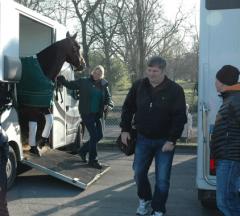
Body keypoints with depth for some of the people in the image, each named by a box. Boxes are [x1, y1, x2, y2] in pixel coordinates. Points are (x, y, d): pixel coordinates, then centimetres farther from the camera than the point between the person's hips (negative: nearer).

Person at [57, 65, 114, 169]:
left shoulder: (103, 85, 6)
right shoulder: (84, 82, -5)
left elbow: (108, 98, 10)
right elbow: (69, 84, -2)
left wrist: (108, 105, -10)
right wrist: (60, 78, -16)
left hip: (97, 114, 6)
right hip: (86, 114, -6)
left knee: (99, 135, 10)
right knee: (94, 135, -8)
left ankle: (83, 150, 31)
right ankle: (93, 160, 5)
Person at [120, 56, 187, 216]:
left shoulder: (175, 90, -12)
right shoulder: (138, 86, -1)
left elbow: (180, 117, -13)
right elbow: (128, 108, 9)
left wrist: (172, 140, -17)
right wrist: (125, 129, 5)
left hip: (164, 141, -3)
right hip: (143, 138, 4)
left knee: (162, 179, 2)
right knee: (139, 173, 12)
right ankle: (144, 200, 37)